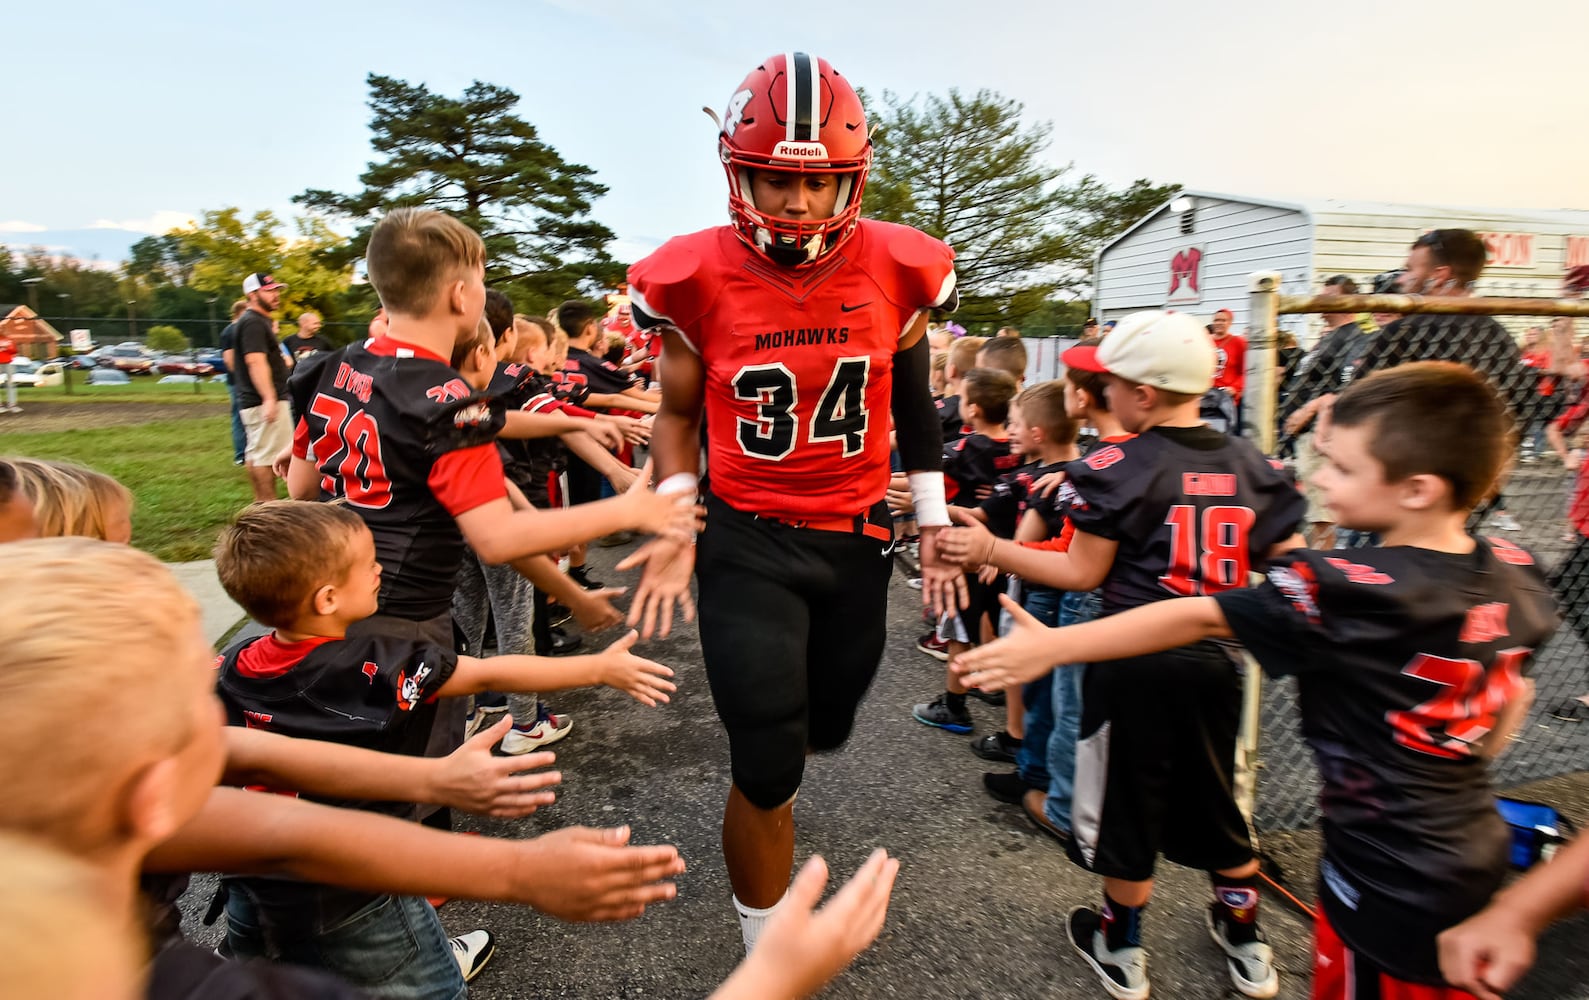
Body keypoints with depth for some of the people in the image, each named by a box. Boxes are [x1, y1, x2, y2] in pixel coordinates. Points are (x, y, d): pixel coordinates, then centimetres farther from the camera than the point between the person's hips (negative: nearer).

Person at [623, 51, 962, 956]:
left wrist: (934, 526, 7)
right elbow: (678, 414, 2)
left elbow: (915, 408, 7)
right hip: (746, 542, -3)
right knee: (769, 774, 0)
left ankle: (768, 783, 62)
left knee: (825, 728, 21)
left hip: (857, 540, 3)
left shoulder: (897, 270, -6)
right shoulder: (700, 280, -11)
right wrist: (674, 528, -7)